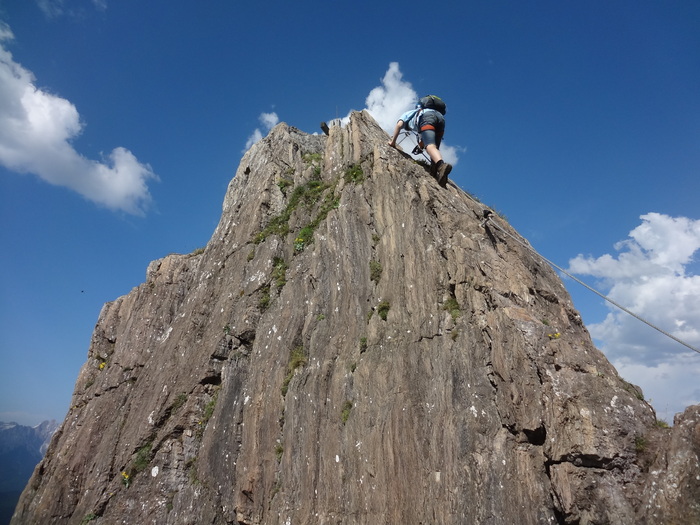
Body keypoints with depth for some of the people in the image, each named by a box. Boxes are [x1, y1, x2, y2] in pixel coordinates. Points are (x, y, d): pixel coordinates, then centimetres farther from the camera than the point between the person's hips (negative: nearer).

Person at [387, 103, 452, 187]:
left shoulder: (406, 114, 36)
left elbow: (399, 125, 14)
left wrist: (393, 141, 18)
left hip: (426, 116, -6)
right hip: (440, 116, 6)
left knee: (430, 146, -24)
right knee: (434, 147, 12)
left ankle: (442, 165, -52)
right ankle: (436, 168, -18)